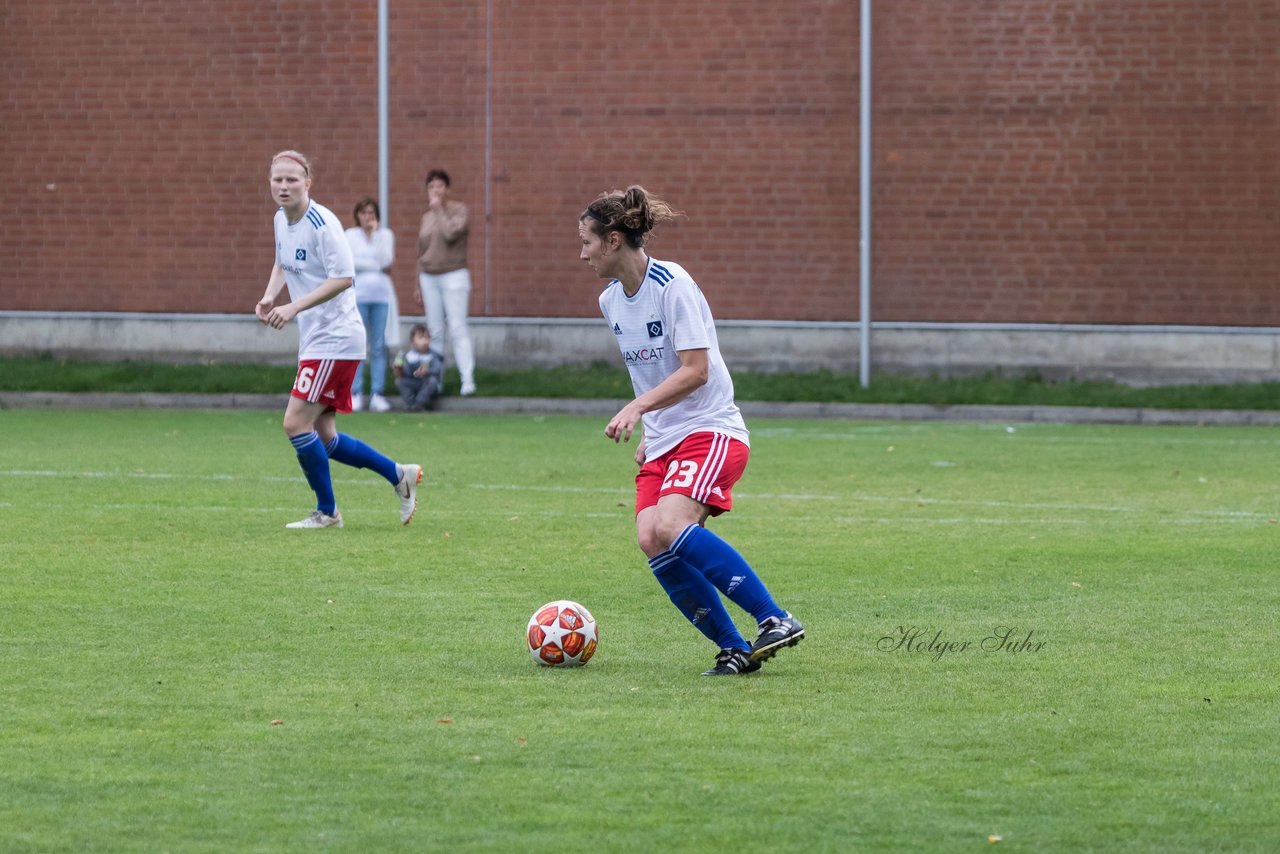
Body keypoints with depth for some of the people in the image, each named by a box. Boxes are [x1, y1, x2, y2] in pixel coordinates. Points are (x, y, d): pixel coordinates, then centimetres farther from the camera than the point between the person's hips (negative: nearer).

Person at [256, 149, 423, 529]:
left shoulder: (322, 223, -18)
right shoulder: (281, 219, 8)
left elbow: (343, 277, -23)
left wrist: (294, 307, -28)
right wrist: (269, 298, 4)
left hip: (335, 340, -9)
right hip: (314, 341, 9)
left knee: (296, 423, -12)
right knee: (323, 438, 9)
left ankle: (327, 512, 3)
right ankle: (400, 475, 24)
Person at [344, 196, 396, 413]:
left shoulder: (386, 235, 9)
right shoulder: (350, 236, 7)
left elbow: (387, 262, -4)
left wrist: (375, 235, -6)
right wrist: (375, 266, -5)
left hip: (381, 295, 1)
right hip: (358, 295, -1)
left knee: (379, 346, -1)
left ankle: (377, 395, 0)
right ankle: (355, 394, -3)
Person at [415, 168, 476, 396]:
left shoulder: (458, 210, -2)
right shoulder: (427, 217, 14)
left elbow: (451, 233, -22)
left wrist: (438, 208, -13)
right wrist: (419, 286, 18)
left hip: (453, 275, -5)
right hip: (429, 278, 5)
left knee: (458, 329, -13)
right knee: (434, 331, 4)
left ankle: (467, 379, -18)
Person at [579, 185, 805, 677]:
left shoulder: (672, 285, -14)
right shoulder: (611, 301, 12)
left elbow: (695, 370, -19)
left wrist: (637, 407, -27)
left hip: (711, 430, -8)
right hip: (662, 442, 8)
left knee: (671, 526, -29)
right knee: (651, 540, -14)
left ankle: (775, 620, -25)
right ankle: (734, 650, -8)